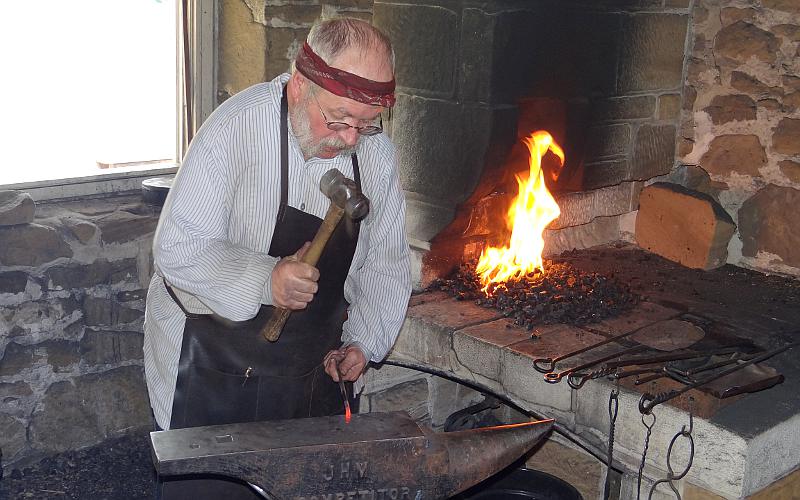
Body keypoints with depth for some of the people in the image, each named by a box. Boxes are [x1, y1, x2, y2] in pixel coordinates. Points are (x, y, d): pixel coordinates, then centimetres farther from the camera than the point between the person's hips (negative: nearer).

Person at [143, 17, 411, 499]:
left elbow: (384, 262, 7)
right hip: (212, 367, -4)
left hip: (312, 369, 5)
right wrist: (264, 280, -35)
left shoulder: (377, 154, -4)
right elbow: (179, 249, -22)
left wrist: (363, 341, -4)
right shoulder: (239, 126, -21)